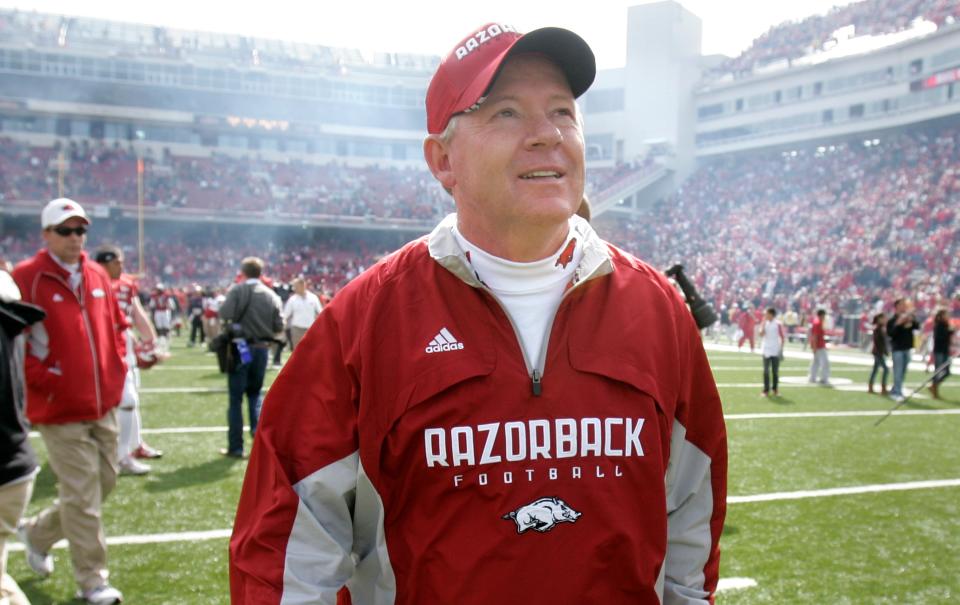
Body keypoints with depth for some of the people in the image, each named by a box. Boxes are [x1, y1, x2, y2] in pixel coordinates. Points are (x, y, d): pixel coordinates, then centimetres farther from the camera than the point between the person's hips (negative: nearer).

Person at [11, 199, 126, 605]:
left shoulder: (98, 276, 10)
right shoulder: (26, 278, -9)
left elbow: (116, 327, 20)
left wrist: (116, 370, 9)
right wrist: (45, 379, -14)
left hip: (103, 405, 7)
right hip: (61, 409, -7)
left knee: (103, 483, 16)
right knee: (82, 496, -2)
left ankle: (37, 532, 39)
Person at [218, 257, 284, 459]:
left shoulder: (237, 290, -6)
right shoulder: (272, 295, 4)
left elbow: (225, 314, -20)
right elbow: (279, 326, 1)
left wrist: (230, 326, 1)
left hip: (241, 348, -3)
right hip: (263, 349, 3)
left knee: (236, 399, 4)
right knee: (255, 394, 22)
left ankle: (236, 447, 7)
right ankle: (259, 430, 7)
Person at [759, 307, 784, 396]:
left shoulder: (778, 324, -2)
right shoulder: (764, 323, 3)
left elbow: (782, 337, 2)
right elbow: (761, 334, -11)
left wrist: (781, 350, -2)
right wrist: (764, 322, -13)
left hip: (776, 351, -1)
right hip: (766, 351, 1)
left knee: (775, 371, 6)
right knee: (766, 371, 1)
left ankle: (775, 388, 18)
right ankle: (766, 390, 4)